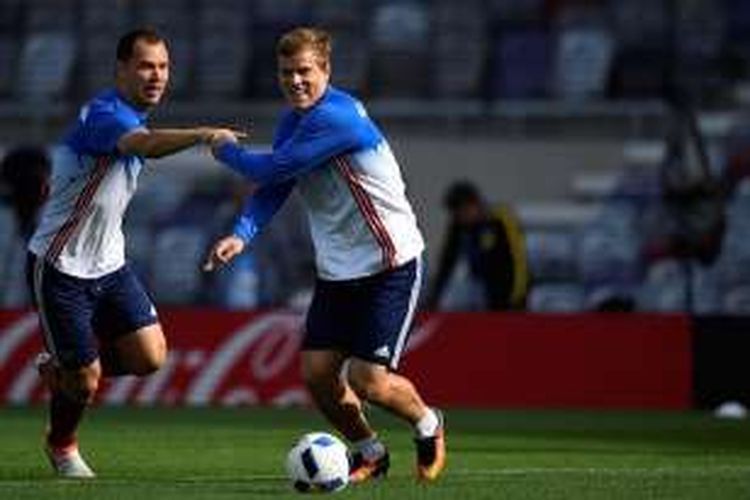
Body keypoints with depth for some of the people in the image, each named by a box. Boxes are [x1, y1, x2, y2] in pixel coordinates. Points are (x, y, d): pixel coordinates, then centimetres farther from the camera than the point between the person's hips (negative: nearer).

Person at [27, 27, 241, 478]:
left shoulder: (135, 117, 8)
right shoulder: (103, 115, -23)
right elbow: (145, 145, -44)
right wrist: (202, 135, -58)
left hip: (109, 264, 8)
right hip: (60, 268, -8)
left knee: (150, 357, -5)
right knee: (85, 379, -1)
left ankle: (62, 370, 22)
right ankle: (62, 446, 30)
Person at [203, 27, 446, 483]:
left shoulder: (336, 117, -22)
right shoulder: (293, 122, 7)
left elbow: (274, 169, -21)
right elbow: (273, 188, 3)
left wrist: (227, 151, -3)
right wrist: (242, 234, -15)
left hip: (390, 265, -8)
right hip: (336, 270, 8)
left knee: (369, 381, -12)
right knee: (318, 374, 0)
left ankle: (428, 425, 20)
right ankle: (369, 452, 23)